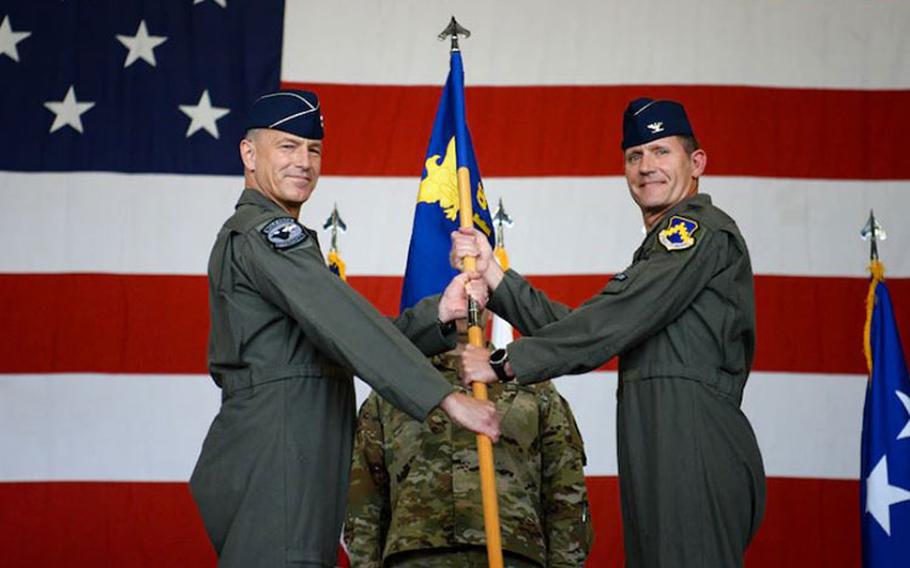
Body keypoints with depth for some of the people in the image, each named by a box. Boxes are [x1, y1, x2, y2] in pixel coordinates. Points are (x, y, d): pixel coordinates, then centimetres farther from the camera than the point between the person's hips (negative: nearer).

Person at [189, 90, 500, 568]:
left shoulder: (245, 233, 23)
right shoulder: (264, 232, -8)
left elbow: (348, 331, 15)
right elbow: (346, 329, -18)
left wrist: (438, 313, -1)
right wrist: (447, 399, -20)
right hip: (272, 470, -10)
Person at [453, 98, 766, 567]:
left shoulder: (702, 229, -3)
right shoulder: (660, 250, 29)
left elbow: (613, 320, -13)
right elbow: (577, 325, 18)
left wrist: (506, 362, -10)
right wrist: (493, 275, 10)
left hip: (694, 454, -10)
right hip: (665, 460, 10)